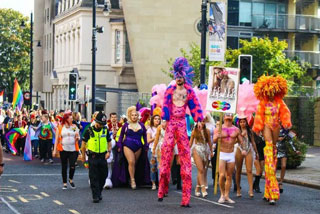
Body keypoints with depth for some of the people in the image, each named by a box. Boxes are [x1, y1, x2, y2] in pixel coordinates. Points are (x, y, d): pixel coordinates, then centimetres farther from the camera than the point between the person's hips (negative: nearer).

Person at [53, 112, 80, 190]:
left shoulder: (74, 127, 8)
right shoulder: (60, 127, 4)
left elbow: (78, 137, 12)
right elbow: (57, 139, 4)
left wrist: (77, 138, -13)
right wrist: (55, 149, -1)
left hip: (73, 149, 1)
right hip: (63, 149, -1)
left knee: (72, 166, -7)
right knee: (64, 167, 5)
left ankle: (71, 179, 20)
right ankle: (64, 183, 17)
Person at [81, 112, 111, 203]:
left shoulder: (106, 130, 6)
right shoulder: (89, 131, -4)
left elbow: (109, 142, 15)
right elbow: (84, 144, 3)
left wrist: (109, 151, -2)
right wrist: (83, 156, 4)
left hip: (103, 157, 3)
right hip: (92, 157, -3)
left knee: (103, 175, 8)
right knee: (94, 177, -4)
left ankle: (99, 192, 27)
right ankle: (95, 196, -2)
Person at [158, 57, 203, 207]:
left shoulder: (189, 91, 10)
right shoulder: (170, 90, 7)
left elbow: (195, 106, 7)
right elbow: (165, 105, -1)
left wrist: (198, 120, -4)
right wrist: (164, 119, -12)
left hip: (182, 123, 1)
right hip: (170, 122, -1)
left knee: (185, 151, -2)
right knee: (166, 149, -7)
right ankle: (162, 189, 0)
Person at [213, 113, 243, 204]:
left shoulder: (236, 129, 6)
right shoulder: (219, 128, -3)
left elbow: (241, 141, 9)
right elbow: (214, 141, -12)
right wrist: (217, 137, -36)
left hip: (231, 154, 3)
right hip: (221, 154, -3)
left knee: (229, 176, 5)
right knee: (222, 175, -13)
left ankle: (227, 196, 12)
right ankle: (222, 194, 3)